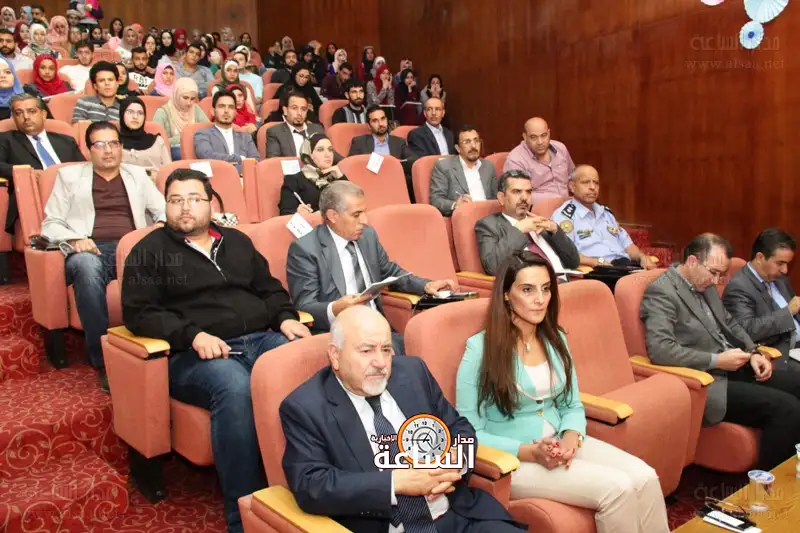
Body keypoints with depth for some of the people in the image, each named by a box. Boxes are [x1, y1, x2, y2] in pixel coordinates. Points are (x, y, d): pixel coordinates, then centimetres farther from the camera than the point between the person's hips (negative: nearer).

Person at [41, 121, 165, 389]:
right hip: (90, 251, -1)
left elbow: (164, 211, 16)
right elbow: (50, 224, 13)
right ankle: (104, 360, -31)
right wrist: (74, 239, -9)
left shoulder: (137, 174, 24)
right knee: (87, 266, -40)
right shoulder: (69, 175, 19)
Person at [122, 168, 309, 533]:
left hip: (260, 339, 4)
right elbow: (138, 313, -2)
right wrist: (193, 335, -16)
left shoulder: (236, 241, 22)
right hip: (193, 354, -4)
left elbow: (269, 290, 24)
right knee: (235, 387, -38)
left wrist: (286, 318, 2)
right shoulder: (149, 251, 8)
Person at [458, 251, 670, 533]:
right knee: (617, 488, -22)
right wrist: (531, 452, -22)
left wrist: (570, 439, -11)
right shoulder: (480, 348, -13)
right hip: (510, 460, -6)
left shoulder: (555, 339, 8)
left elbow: (572, 405, 11)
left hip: (560, 445, 6)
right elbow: (469, 434, -11)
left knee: (645, 479, -16)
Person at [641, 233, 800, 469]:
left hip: (733, 368, 10)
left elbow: (730, 324, 24)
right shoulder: (661, 292, -16)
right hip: (707, 382, -10)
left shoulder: (705, 285, 13)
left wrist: (753, 353, 4)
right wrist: (717, 360, -21)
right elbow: (660, 350, -27)